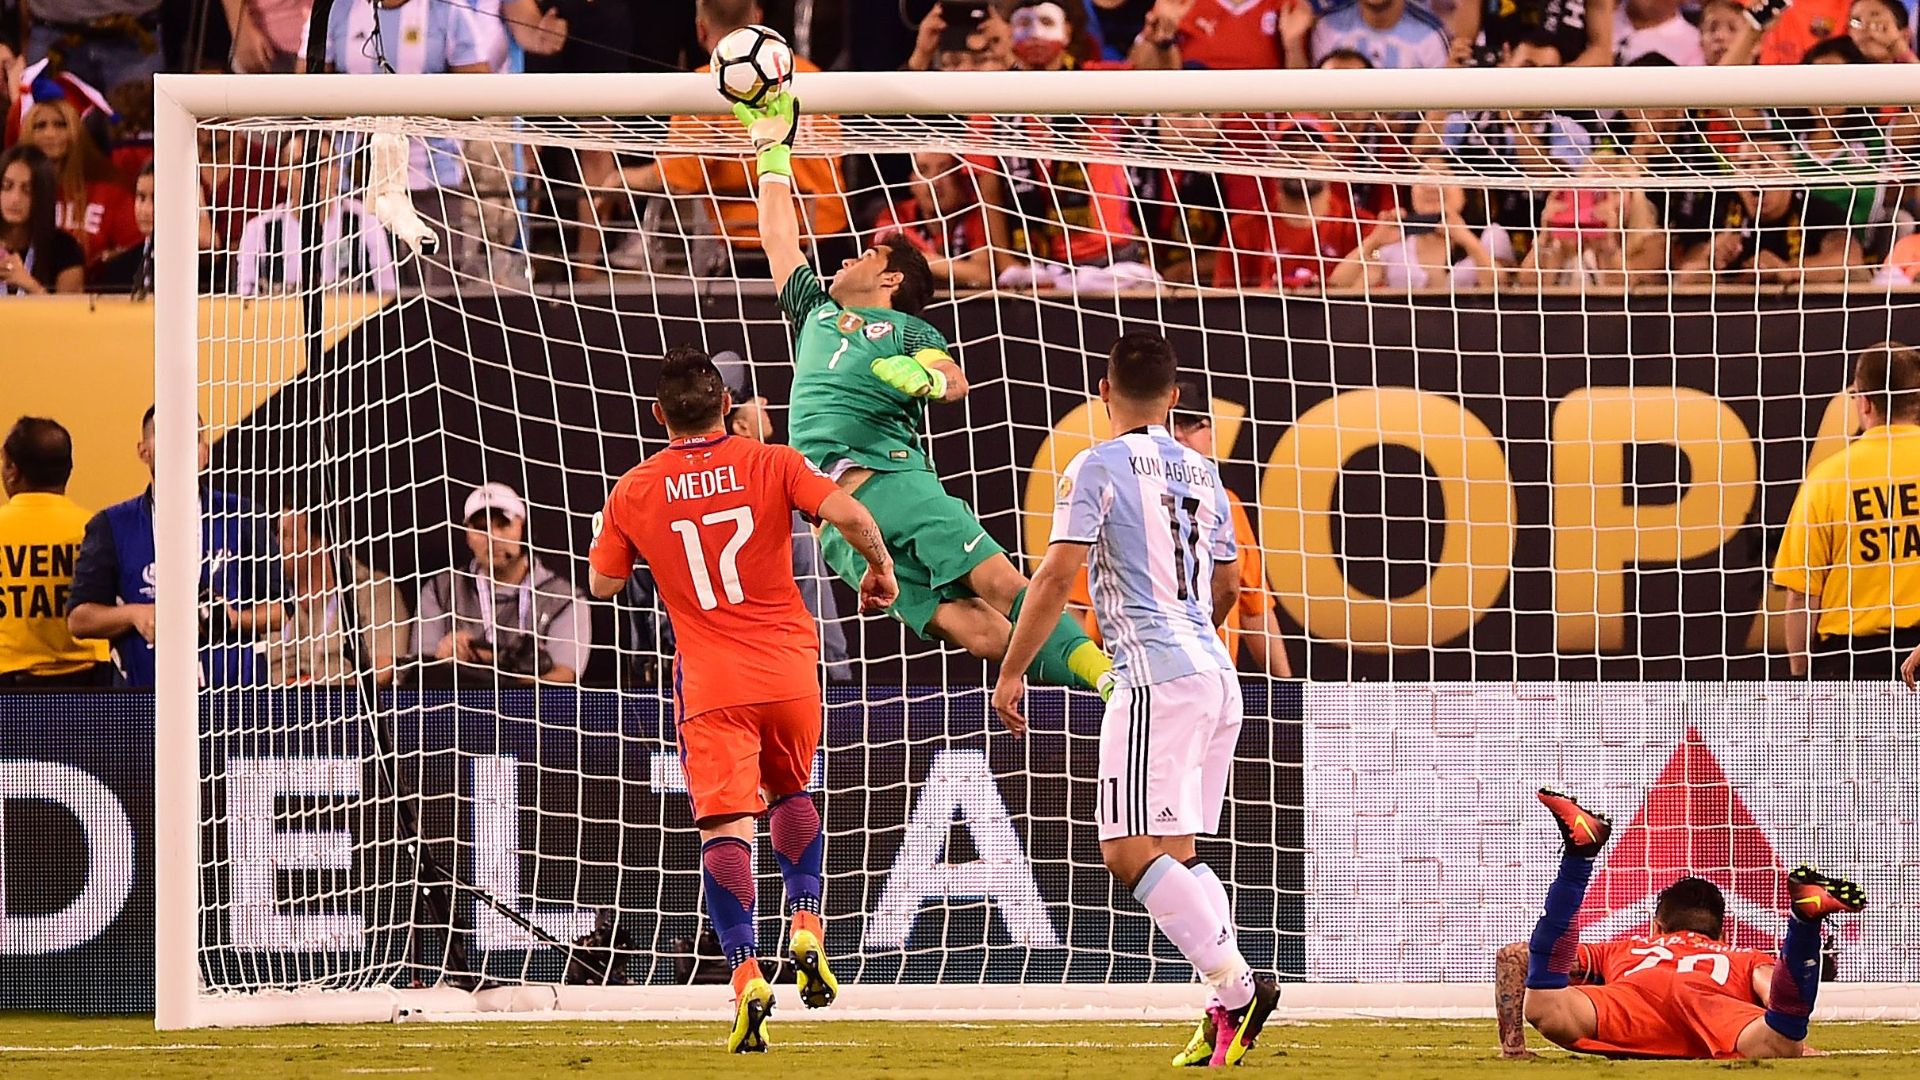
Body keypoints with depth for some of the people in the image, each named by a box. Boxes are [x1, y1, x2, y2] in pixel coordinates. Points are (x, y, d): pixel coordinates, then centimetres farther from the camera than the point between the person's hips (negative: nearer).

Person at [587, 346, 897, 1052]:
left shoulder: (634, 493, 1)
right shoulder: (770, 464, -1)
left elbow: (602, 584, 12)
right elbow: (850, 515, -13)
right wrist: (879, 567, 6)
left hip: (710, 684, -2)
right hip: (790, 670, 2)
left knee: (724, 827, -7)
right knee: (792, 794, 26)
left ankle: (746, 973, -22)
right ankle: (807, 929, 11)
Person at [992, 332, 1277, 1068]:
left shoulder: (1097, 468, -3)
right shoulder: (1201, 473, 18)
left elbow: (1057, 574, -11)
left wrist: (1011, 672, -6)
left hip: (1156, 677, -8)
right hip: (1215, 675, 8)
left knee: (1130, 853, -11)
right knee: (1176, 854, 12)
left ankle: (1237, 987, -23)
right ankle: (1230, 1008, -1)